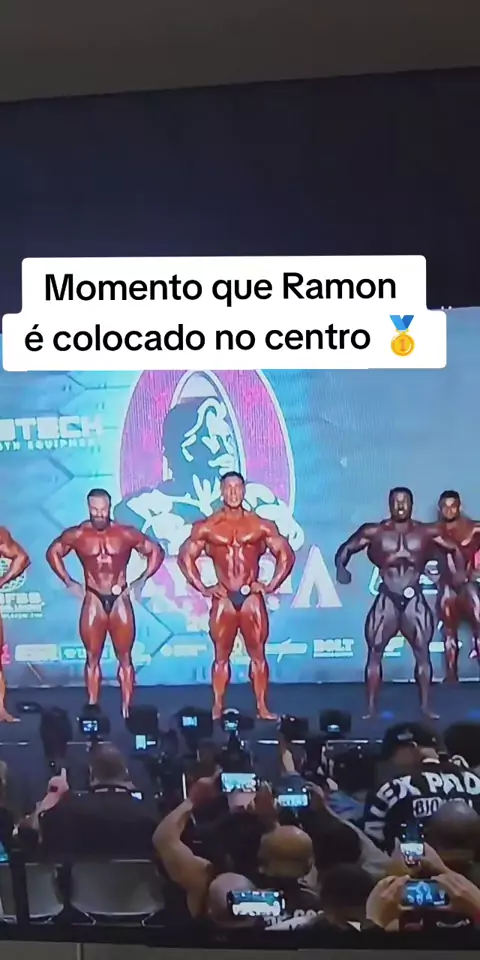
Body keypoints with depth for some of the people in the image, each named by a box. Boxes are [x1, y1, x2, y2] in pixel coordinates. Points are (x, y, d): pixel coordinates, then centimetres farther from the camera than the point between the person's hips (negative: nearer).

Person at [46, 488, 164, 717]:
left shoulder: (126, 534, -7)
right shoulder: (76, 535, -5)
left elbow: (156, 552, 4)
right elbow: (53, 552, 11)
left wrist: (142, 580, -2)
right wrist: (68, 582, 5)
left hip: (120, 599, 0)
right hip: (93, 600, 0)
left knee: (124, 657, 2)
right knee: (92, 657, 5)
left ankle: (126, 708, 7)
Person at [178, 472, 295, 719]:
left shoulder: (261, 526, 1)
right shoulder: (207, 527, 1)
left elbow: (286, 554, 6)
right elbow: (186, 556, 7)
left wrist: (271, 585, -1)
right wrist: (202, 588, 0)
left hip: (252, 597, 0)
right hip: (223, 598, 0)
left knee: (257, 654, 4)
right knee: (221, 656, 6)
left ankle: (262, 707, 10)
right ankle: (217, 709, 11)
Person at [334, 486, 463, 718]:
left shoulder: (428, 532, 1)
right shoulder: (374, 532, -1)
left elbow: (454, 549, 11)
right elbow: (346, 549, 5)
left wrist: (459, 571, -6)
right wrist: (341, 568, -15)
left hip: (414, 600, 1)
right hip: (386, 600, -1)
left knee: (422, 652, 1)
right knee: (374, 653, -1)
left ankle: (425, 705, 12)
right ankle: (371, 707, 6)